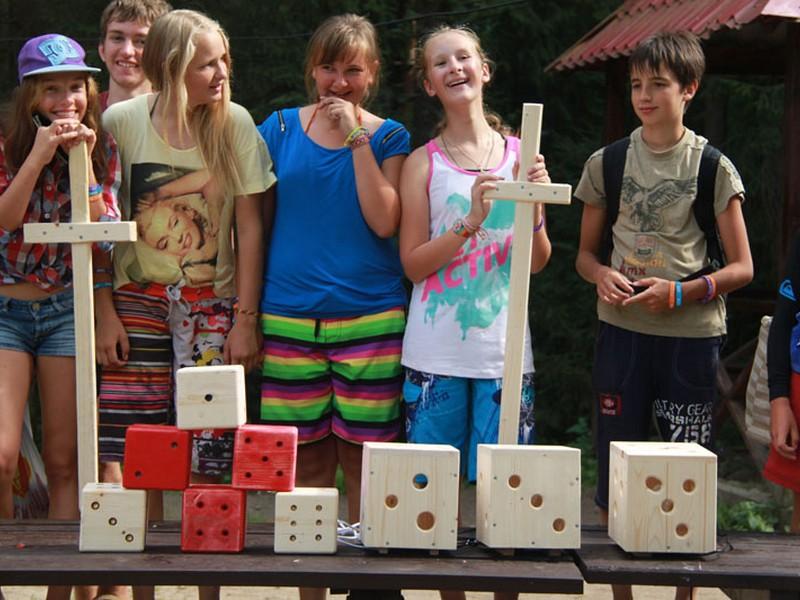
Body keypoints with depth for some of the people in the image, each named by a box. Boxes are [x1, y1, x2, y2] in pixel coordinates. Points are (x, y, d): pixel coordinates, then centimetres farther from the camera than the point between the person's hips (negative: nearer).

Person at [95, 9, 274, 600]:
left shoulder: (235, 123, -3)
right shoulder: (121, 120, -4)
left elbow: (249, 227, 0)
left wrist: (245, 319, -2)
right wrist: (105, 312, -2)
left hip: (212, 305, 0)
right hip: (136, 303, 0)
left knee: (208, 461, -4)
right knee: (132, 455, -5)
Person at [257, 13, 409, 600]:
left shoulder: (388, 136, 6)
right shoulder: (280, 128, 8)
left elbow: (384, 222, -7)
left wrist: (357, 140, -10)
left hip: (370, 320, -1)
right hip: (290, 320, 1)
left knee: (364, 462, 1)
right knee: (306, 465, 4)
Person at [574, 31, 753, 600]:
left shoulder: (714, 168, -1)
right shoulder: (607, 162, 5)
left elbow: (741, 267, 0)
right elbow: (585, 253, 13)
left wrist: (679, 292, -15)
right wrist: (603, 275, -10)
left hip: (691, 335, -2)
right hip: (622, 332, 2)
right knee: (615, 474, 6)